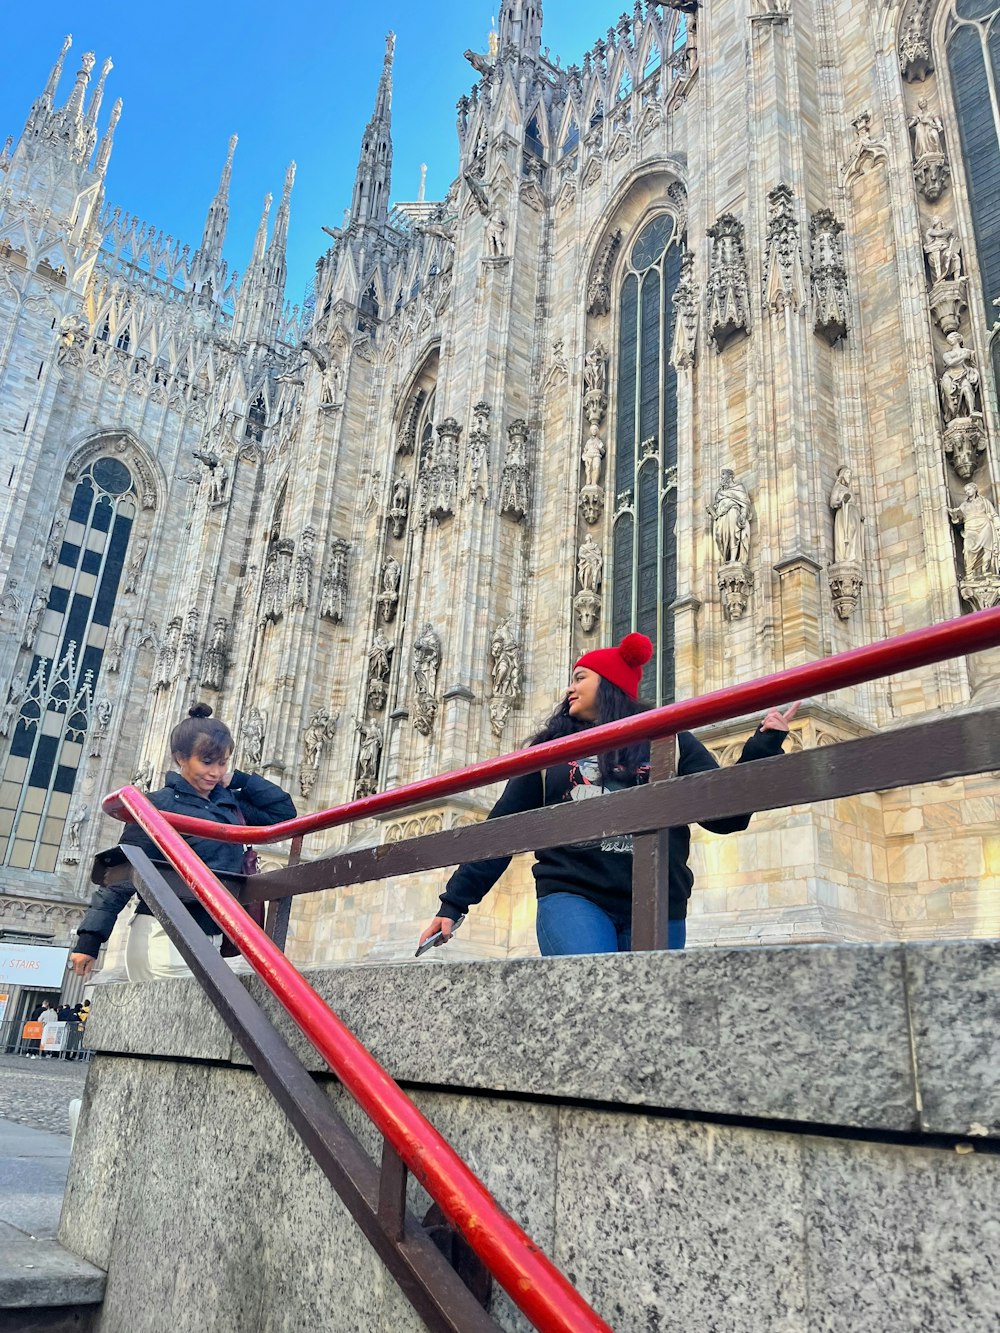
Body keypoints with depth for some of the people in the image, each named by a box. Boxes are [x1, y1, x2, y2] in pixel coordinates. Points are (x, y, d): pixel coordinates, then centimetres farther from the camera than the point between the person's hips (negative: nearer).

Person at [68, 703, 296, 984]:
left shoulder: (230, 803, 13)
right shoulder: (159, 805, -5)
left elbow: (284, 811, 19)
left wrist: (239, 779, 10)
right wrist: (90, 939, -12)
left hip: (208, 939, 7)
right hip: (165, 937, -6)